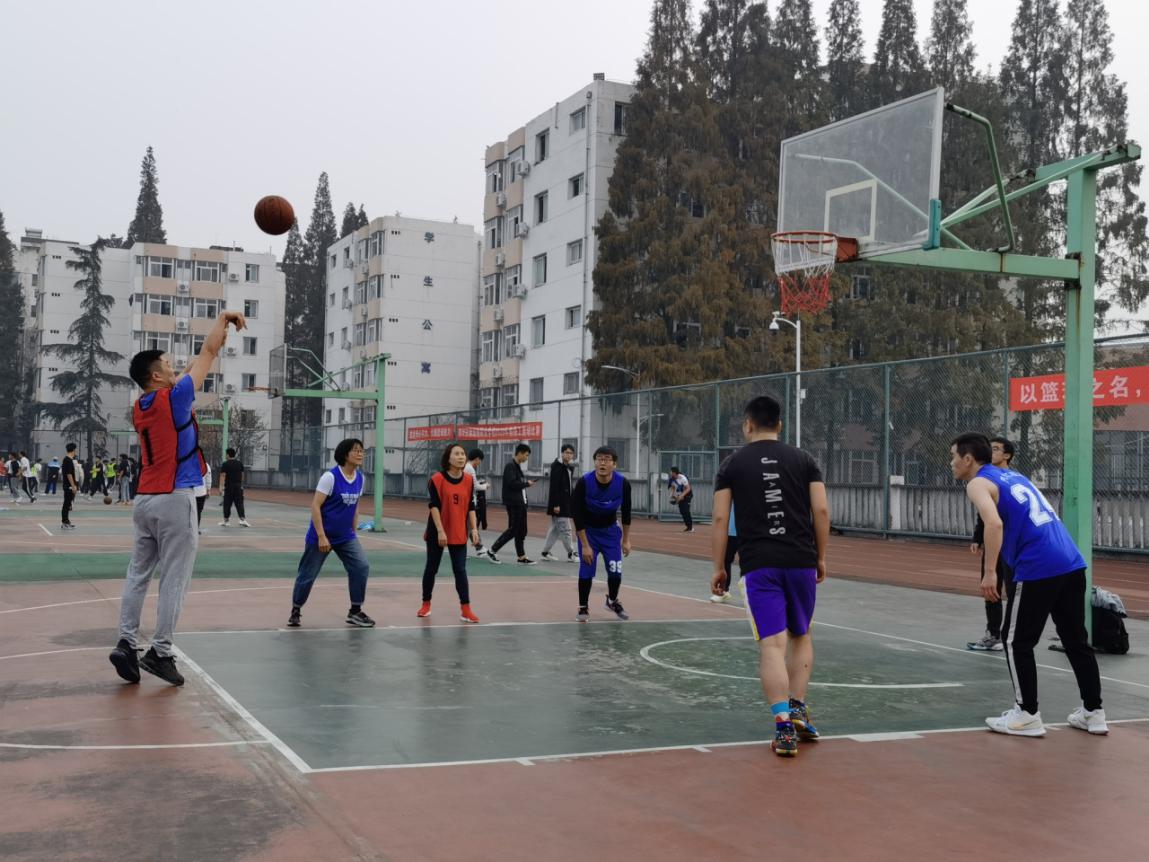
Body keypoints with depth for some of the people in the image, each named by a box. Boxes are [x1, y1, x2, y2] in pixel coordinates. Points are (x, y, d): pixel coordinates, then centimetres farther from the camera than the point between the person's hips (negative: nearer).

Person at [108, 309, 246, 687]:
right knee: (174, 579, -3)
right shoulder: (173, 398, -10)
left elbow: (189, 373, 26)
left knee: (138, 574, 9)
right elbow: (208, 352, -2)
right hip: (174, 500, -7)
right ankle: (160, 653, -3)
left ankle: (126, 643, 4)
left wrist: (213, 347, 30)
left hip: (144, 500, 7)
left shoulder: (139, 408, 11)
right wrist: (224, 318, 12)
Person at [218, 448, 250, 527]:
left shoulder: (225, 464, -7)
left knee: (227, 504, 6)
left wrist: (221, 486, -17)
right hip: (238, 486, 3)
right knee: (239, 503, 3)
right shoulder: (240, 463, 7)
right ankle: (242, 519, -9)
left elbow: (223, 476, -14)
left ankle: (226, 520, 13)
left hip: (229, 486, -3)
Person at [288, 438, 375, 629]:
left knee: (361, 567, -9)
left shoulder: (360, 478, 1)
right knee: (308, 574, 4)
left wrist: (353, 531, 12)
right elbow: (315, 505, -19)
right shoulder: (330, 476, -18)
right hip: (322, 536, -5)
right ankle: (295, 611, 25)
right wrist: (321, 536, -22)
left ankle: (355, 612, 4)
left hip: (345, 536, 5)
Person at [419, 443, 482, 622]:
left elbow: (471, 507, 6)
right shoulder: (437, 479, -12)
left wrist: (474, 528, -2)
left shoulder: (469, 481, 1)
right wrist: (440, 531, -20)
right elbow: (433, 506, -14)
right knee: (431, 568, 10)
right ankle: (426, 604, 27)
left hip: (459, 533, 3)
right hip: (437, 532, -2)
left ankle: (465, 609, -2)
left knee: (460, 570, -2)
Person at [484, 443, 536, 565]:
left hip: (520, 503, 10)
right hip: (513, 503, -10)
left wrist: (526, 483, 1)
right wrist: (526, 483, -13)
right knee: (513, 529, -6)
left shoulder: (517, 466, 16)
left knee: (521, 531, 9)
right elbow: (512, 483, -23)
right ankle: (492, 550, 3)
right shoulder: (510, 466, -13)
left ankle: (522, 557, 12)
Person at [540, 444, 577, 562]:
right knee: (565, 529, -3)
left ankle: (545, 552, 19)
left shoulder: (570, 467, 13)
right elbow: (554, 486, -19)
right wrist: (556, 504, -23)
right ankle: (571, 554, 4)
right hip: (559, 503, -9)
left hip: (566, 503, 9)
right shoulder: (557, 466, -14)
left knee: (556, 528, 13)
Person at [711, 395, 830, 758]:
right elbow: (821, 511, 2)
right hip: (801, 561, 2)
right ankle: (798, 709, 18)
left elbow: (721, 520, 0)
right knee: (801, 636, 22)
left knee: (772, 643, -4)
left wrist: (718, 568, 7)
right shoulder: (803, 459, 8)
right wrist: (821, 557, 12)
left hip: (758, 564, -2)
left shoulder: (732, 465, 5)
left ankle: (784, 726, -13)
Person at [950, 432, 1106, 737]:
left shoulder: (978, 483, -1)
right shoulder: (1013, 476, 23)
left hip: (1038, 569, -8)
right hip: (1072, 564, 8)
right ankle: (1093, 712, 22)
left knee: (1016, 641, 5)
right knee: (1076, 640, 16)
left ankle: (1027, 716, 8)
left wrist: (989, 573, -19)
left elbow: (994, 523, -19)